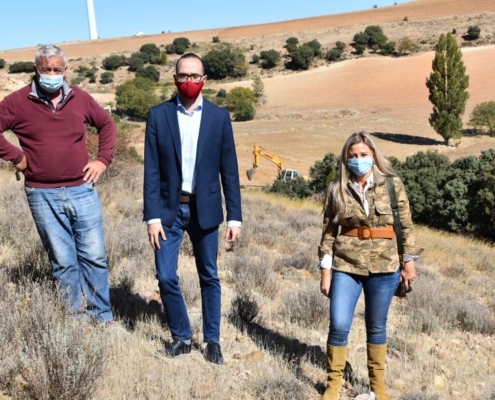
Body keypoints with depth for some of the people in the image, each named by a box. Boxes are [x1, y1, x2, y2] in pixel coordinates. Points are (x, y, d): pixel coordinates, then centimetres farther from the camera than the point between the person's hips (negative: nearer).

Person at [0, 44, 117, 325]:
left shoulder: (80, 98, 4)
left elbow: (107, 124, 16)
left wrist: (104, 159, 7)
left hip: (82, 190, 2)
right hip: (43, 195, -1)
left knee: (94, 256, 4)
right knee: (63, 261, 6)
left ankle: (103, 318, 17)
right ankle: (77, 319, 19)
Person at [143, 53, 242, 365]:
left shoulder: (219, 117, 0)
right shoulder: (159, 115, 0)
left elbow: (229, 171, 0)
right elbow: (152, 170, -3)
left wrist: (235, 216, -3)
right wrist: (152, 216, -8)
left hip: (205, 210, 0)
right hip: (169, 209, 0)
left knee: (209, 277, 9)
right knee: (166, 277, 0)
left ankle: (213, 341, 25)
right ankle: (181, 336, 23)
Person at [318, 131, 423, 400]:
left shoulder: (392, 184, 0)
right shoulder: (337, 190, 0)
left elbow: (406, 226, 4)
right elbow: (328, 232, 1)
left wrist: (408, 262, 3)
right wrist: (325, 271, -1)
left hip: (384, 266, 0)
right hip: (346, 266, 0)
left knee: (376, 327, 12)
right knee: (339, 326, -5)